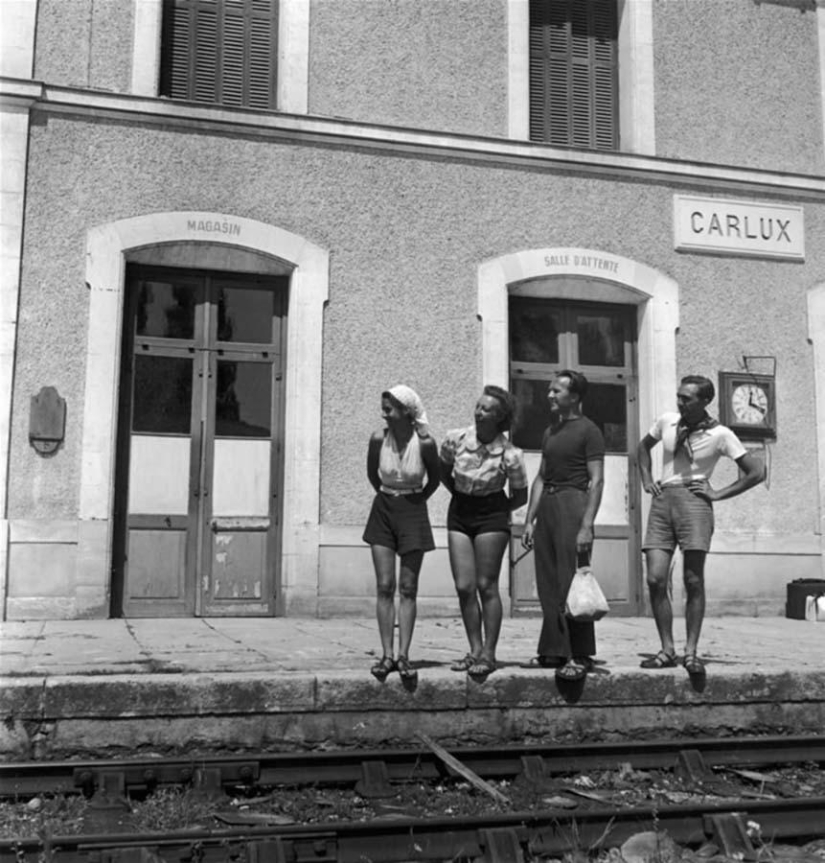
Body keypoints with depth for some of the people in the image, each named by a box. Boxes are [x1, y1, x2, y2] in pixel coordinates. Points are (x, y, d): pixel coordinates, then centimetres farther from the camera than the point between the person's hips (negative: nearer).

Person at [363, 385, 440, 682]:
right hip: (383, 511, 2)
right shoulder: (378, 439, -10)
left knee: (408, 588, 1)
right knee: (384, 587, -1)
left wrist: (414, 500, 9)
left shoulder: (425, 443, -16)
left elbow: (434, 480, 2)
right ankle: (387, 655, 3)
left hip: (413, 512, -2)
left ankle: (403, 655, 3)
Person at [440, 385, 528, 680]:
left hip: (491, 515, -4)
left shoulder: (510, 454, -17)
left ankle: (489, 653, 8)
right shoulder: (455, 439, -9)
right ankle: (475, 651, 14)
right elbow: (443, 472, 11)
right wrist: (461, 495, 10)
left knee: (486, 586, -2)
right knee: (464, 587, 3)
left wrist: (499, 511, -1)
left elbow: (521, 496, -2)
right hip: (459, 514, 4)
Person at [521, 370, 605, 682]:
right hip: (547, 504, 8)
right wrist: (529, 520, 13)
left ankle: (580, 656, -3)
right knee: (548, 585, 7)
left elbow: (596, 480, -10)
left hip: (573, 502, -7)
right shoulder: (550, 431, 20)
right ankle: (553, 651, 14)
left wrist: (587, 526, -18)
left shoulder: (588, 431, -3)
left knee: (571, 584, -8)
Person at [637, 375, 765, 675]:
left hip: (694, 502, -3)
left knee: (693, 582, -5)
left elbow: (757, 472, 1)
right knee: (655, 580, -5)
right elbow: (643, 446, 29)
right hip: (662, 501, 3)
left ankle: (691, 652, 5)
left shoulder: (720, 434, -2)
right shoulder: (666, 422, 9)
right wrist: (646, 480, 16)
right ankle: (667, 650, 6)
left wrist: (718, 493, -2)